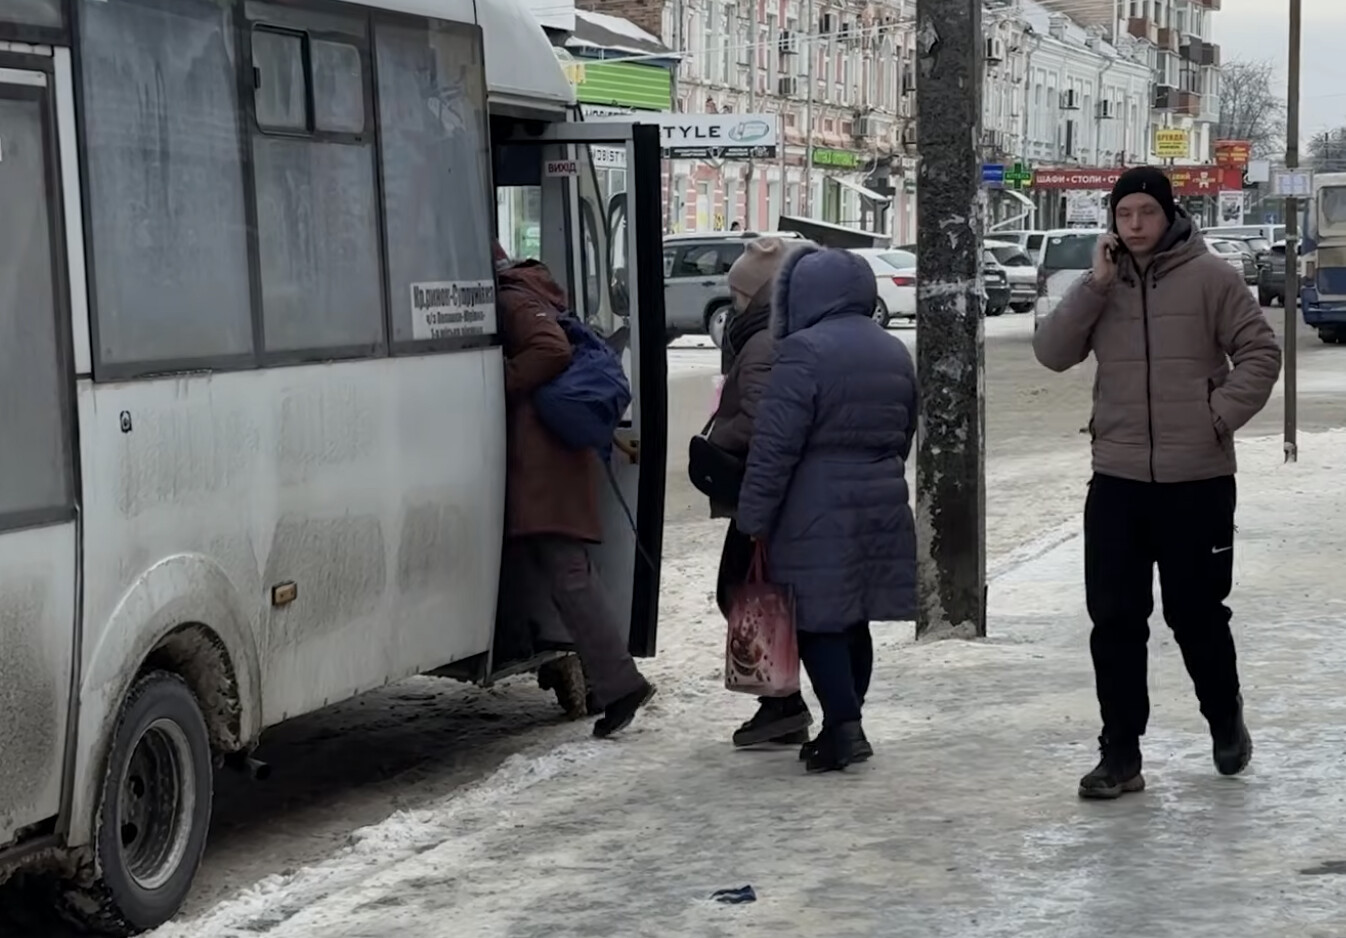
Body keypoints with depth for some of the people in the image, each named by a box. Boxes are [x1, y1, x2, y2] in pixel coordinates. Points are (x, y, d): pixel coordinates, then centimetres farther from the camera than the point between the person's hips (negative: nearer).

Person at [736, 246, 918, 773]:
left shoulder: (805, 352, -13)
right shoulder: (894, 354, 13)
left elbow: (775, 446, -16)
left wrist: (754, 520, -12)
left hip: (819, 514, -7)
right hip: (882, 510, 8)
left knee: (818, 621, -1)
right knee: (854, 621, 14)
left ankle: (844, 726, -9)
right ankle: (843, 726, 21)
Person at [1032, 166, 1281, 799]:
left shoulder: (1209, 277, -4)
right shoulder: (1102, 283, 7)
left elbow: (1260, 353, -3)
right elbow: (1052, 353, -3)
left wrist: (1220, 416, -13)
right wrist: (1096, 285, -10)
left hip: (1197, 480, -3)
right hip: (1117, 481, 3)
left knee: (1196, 613, 9)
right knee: (1115, 621, 3)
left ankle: (1226, 722, 34)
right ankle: (1120, 755, 10)